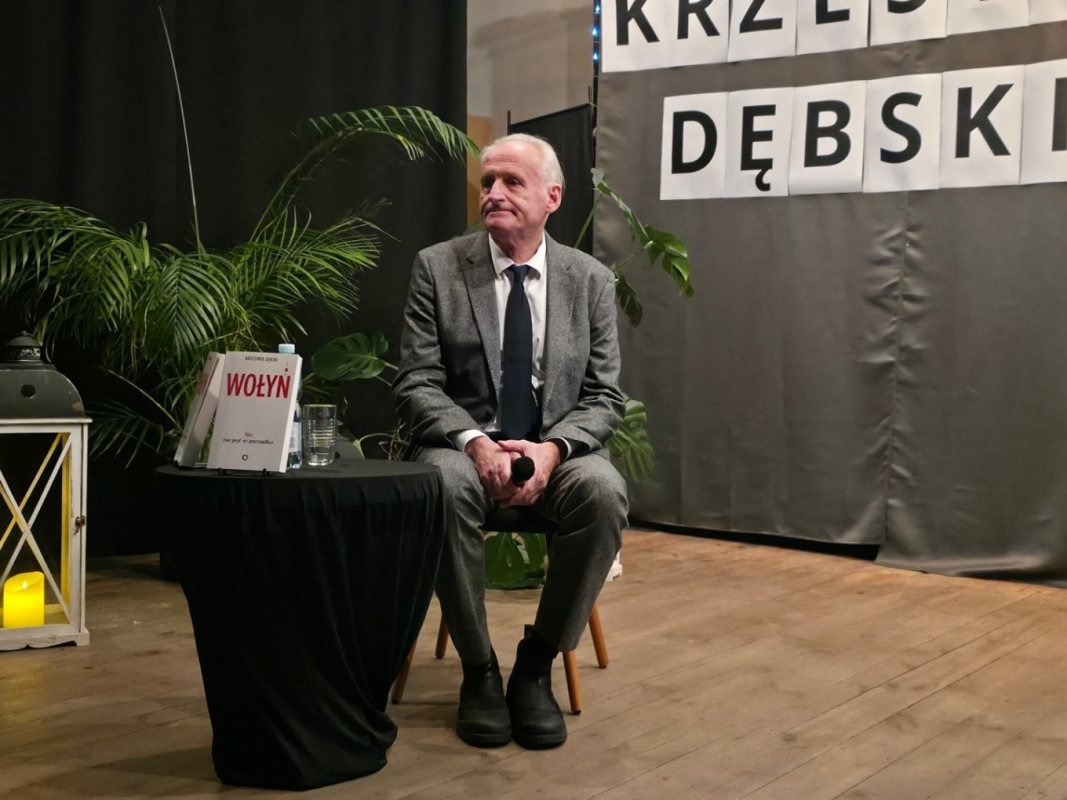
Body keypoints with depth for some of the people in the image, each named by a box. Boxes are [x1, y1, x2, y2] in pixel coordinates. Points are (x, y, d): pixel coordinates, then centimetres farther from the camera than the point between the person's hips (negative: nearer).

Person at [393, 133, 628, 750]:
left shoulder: (591, 279, 4)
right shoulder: (438, 267, 0)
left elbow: (604, 396, 1)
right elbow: (417, 384, -4)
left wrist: (552, 447, -20)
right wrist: (476, 442, -23)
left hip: (559, 450, 1)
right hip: (465, 445, -1)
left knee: (604, 491, -32)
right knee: (443, 489, -35)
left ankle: (537, 664, -12)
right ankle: (479, 669, -15)